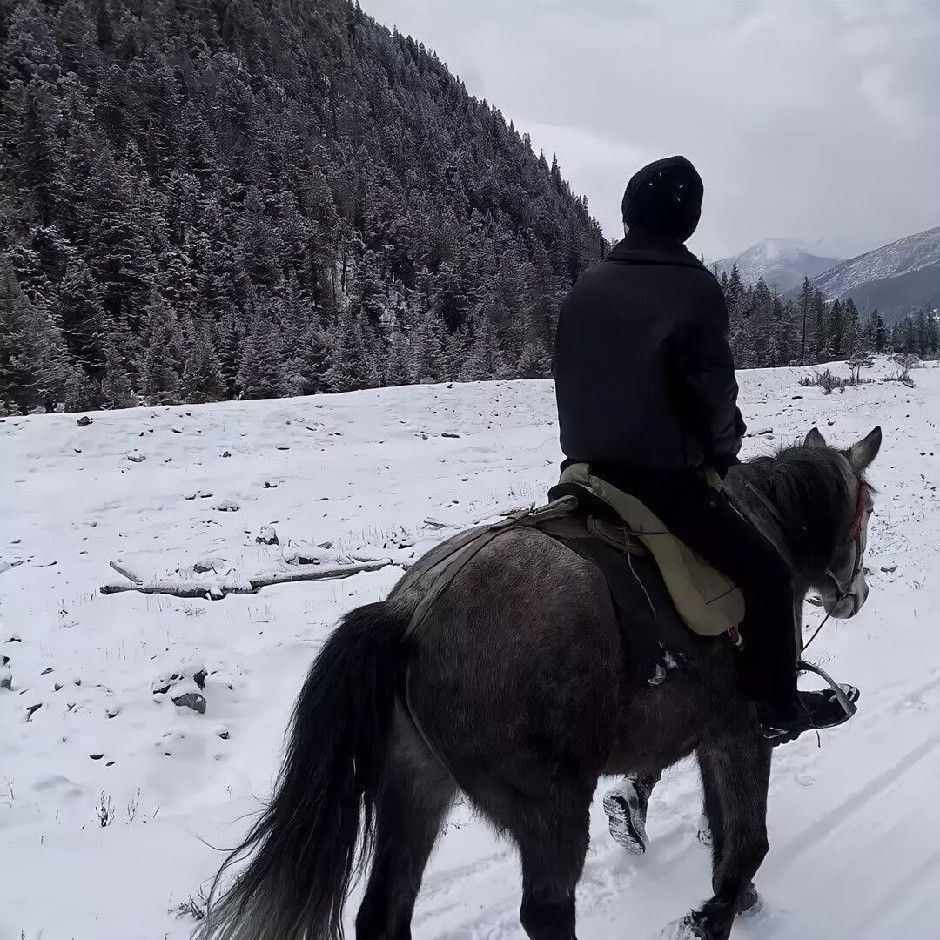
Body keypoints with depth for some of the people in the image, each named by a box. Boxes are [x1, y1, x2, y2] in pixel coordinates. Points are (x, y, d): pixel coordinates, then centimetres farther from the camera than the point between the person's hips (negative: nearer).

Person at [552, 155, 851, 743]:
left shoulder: (586, 288, 7)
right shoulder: (696, 290, -11)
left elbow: (573, 381, 12)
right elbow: (714, 396, -10)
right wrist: (725, 450, 9)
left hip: (590, 470, 7)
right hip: (663, 480, -7)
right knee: (767, 571, 6)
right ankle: (777, 708, 13)